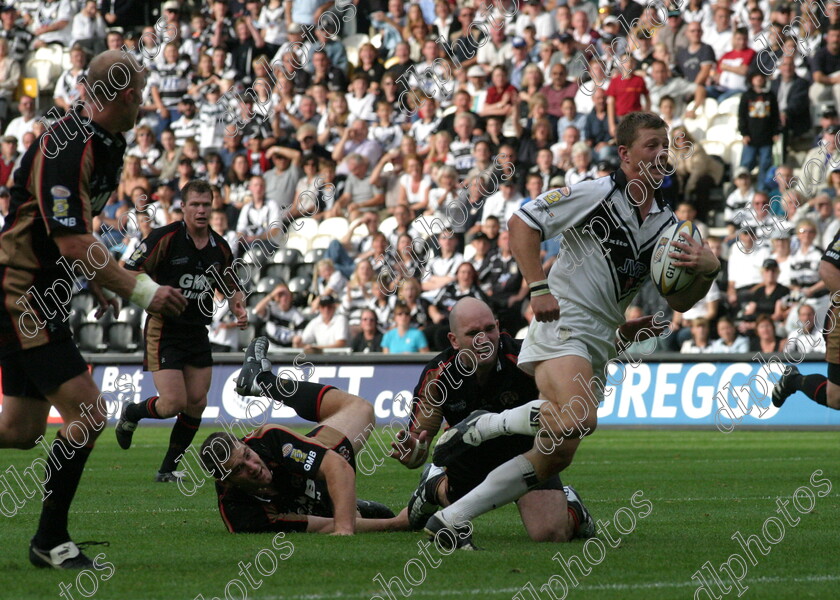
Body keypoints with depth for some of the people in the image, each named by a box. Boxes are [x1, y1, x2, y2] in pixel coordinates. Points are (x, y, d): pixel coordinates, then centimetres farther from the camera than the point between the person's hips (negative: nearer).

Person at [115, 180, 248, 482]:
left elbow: (232, 288, 19)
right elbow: (129, 274, -12)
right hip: (164, 330, -6)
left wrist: (239, 310, -1)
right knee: (174, 403, -14)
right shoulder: (164, 238, -13)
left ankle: (168, 468, 16)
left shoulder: (220, 247, 5)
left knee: (196, 403, 2)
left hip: (198, 332, 6)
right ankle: (131, 413, 19)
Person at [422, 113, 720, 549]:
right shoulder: (597, 193, -7)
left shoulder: (665, 223, 13)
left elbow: (678, 302, 14)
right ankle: (480, 427, -12)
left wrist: (707, 270, -7)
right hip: (561, 323, -8)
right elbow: (521, 223, -6)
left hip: (600, 344, 8)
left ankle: (450, 518, 7)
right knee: (578, 419, -33)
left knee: (556, 456, 3)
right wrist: (538, 287, -14)